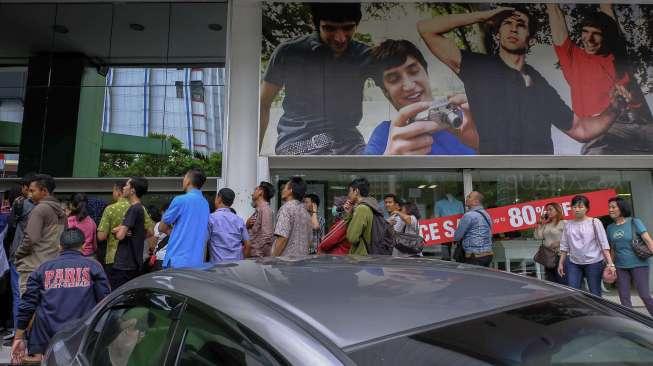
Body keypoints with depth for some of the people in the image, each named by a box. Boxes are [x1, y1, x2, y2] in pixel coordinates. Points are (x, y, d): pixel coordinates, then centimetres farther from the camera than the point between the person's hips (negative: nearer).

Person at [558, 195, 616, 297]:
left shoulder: (594, 222, -2)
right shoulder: (568, 224, 7)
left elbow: (604, 244, -6)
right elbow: (564, 246, 11)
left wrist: (610, 263, -14)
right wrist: (561, 263, 9)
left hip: (594, 262, -3)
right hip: (573, 263, 3)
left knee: (595, 294, 4)